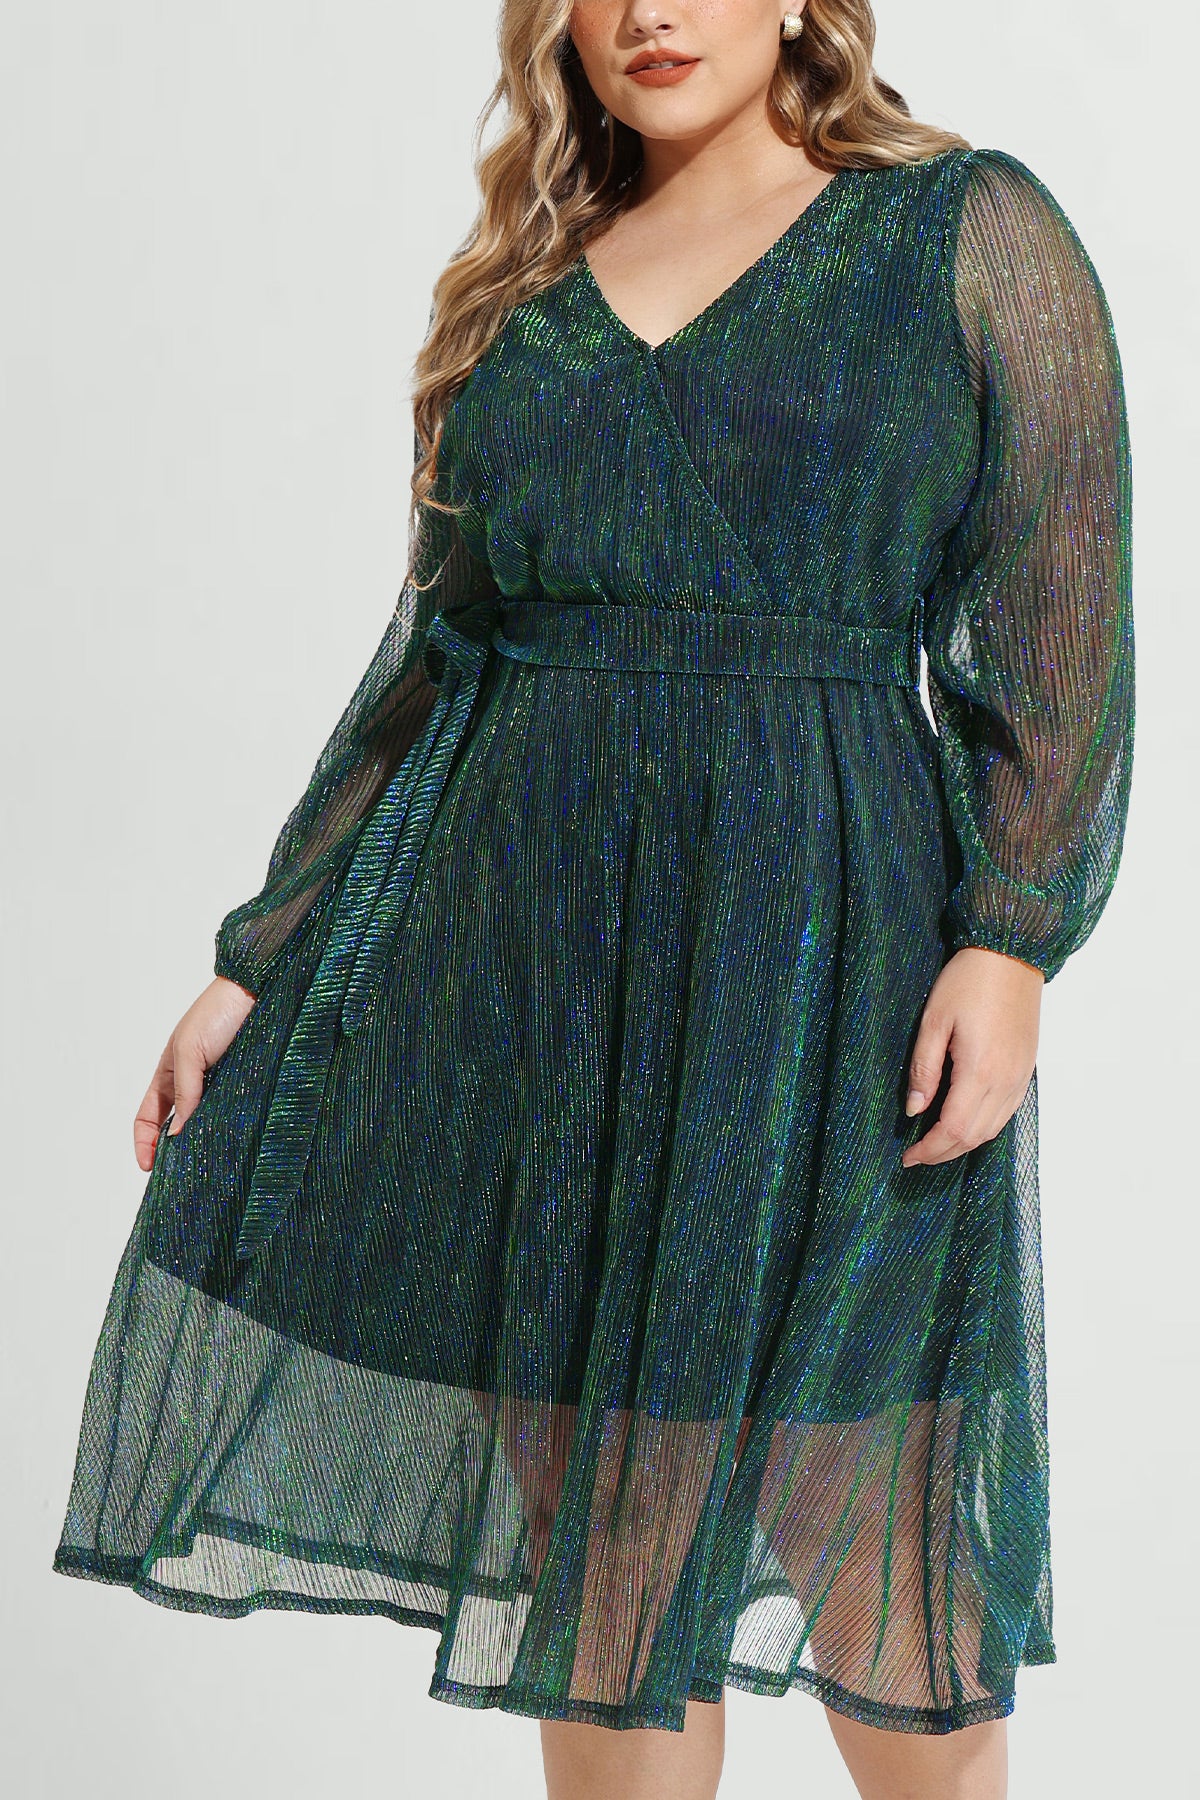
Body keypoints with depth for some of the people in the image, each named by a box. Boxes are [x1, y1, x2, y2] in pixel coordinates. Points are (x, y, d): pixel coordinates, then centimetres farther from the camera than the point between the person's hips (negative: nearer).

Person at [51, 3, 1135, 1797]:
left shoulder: (972, 231, 4)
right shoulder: (521, 290, 15)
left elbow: (1063, 617, -3)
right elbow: (431, 657, 15)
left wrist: (1013, 936, -15)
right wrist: (261, 955, 11)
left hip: (819, 929, -4)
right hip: (528, 943, 4)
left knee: (859, 1512, 2)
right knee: (592, 1517, 9)